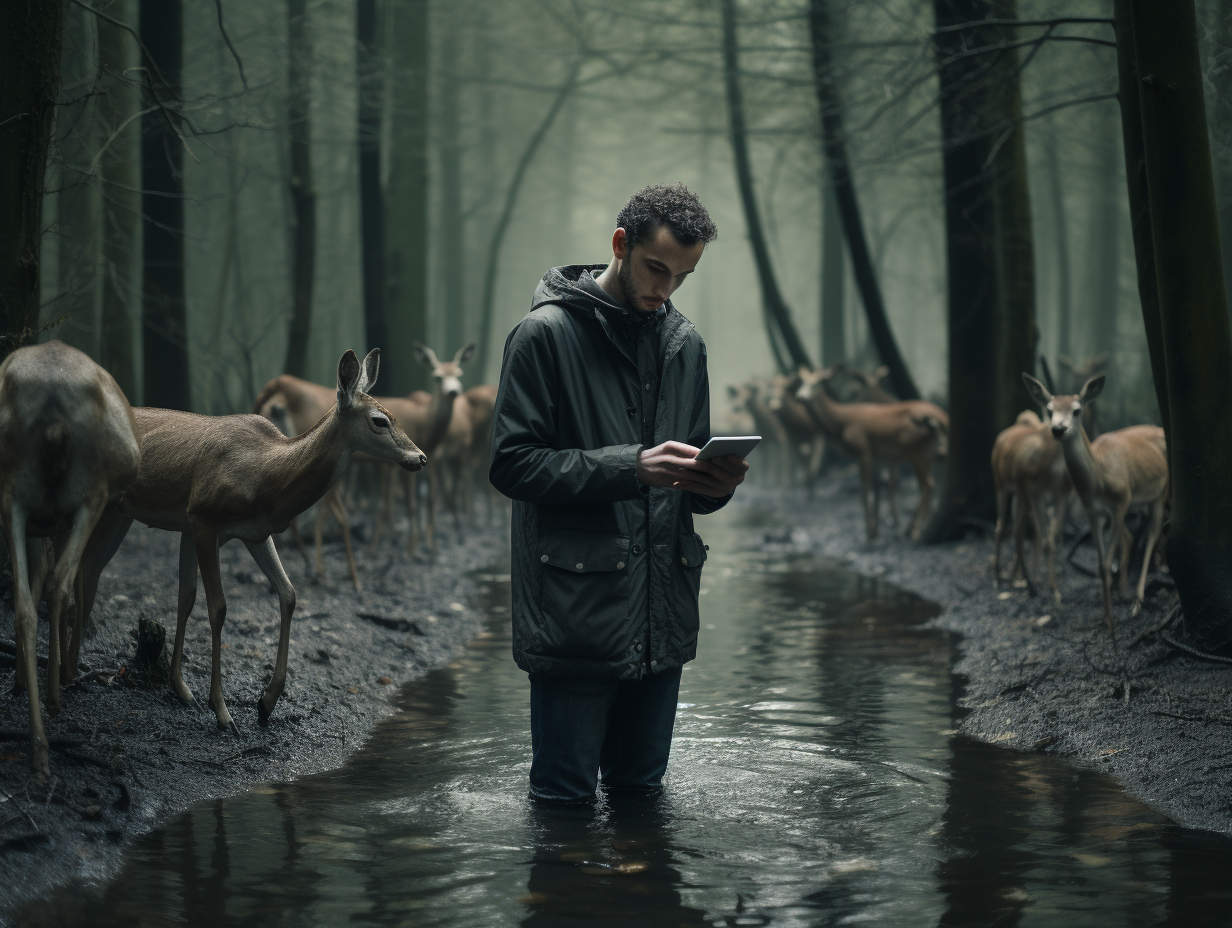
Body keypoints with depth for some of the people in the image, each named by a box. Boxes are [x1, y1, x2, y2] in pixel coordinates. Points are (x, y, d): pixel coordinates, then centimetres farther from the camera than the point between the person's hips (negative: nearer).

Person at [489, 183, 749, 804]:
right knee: (566, 794, 0)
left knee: (641, 787, 14)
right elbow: (512, 463, -12)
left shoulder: (685, 344, 14)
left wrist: (715, 484, -6)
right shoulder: (546, 333, -5)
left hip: (662, 612, 6)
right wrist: (631, 467, -21)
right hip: (574, 610, -6)